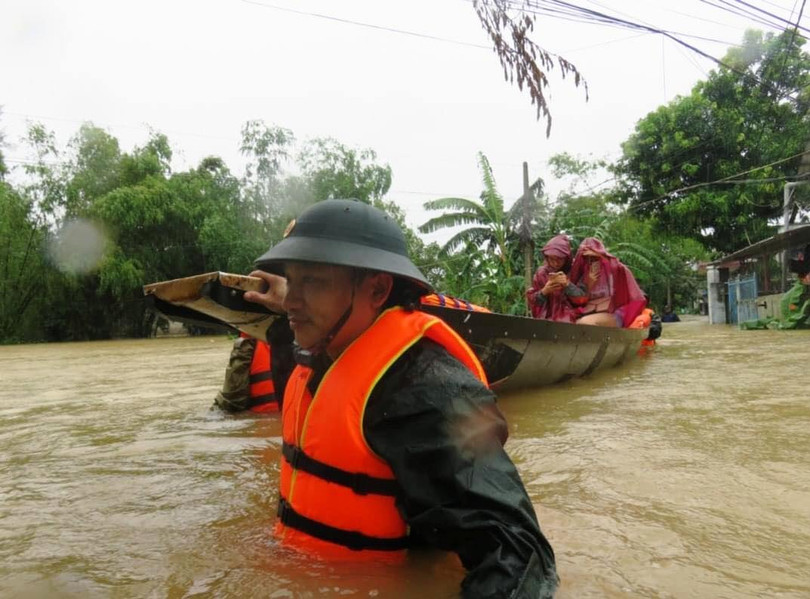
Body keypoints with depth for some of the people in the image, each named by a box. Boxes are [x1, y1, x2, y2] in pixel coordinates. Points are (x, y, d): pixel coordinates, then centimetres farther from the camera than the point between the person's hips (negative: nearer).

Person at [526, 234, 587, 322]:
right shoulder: (541, 273, 5)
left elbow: (582, 299, -6)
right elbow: (532, 301, 4)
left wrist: (568, 285, -21)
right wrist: (544, 292, -15)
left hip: (569, 319, -2)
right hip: (546, 318, 2)